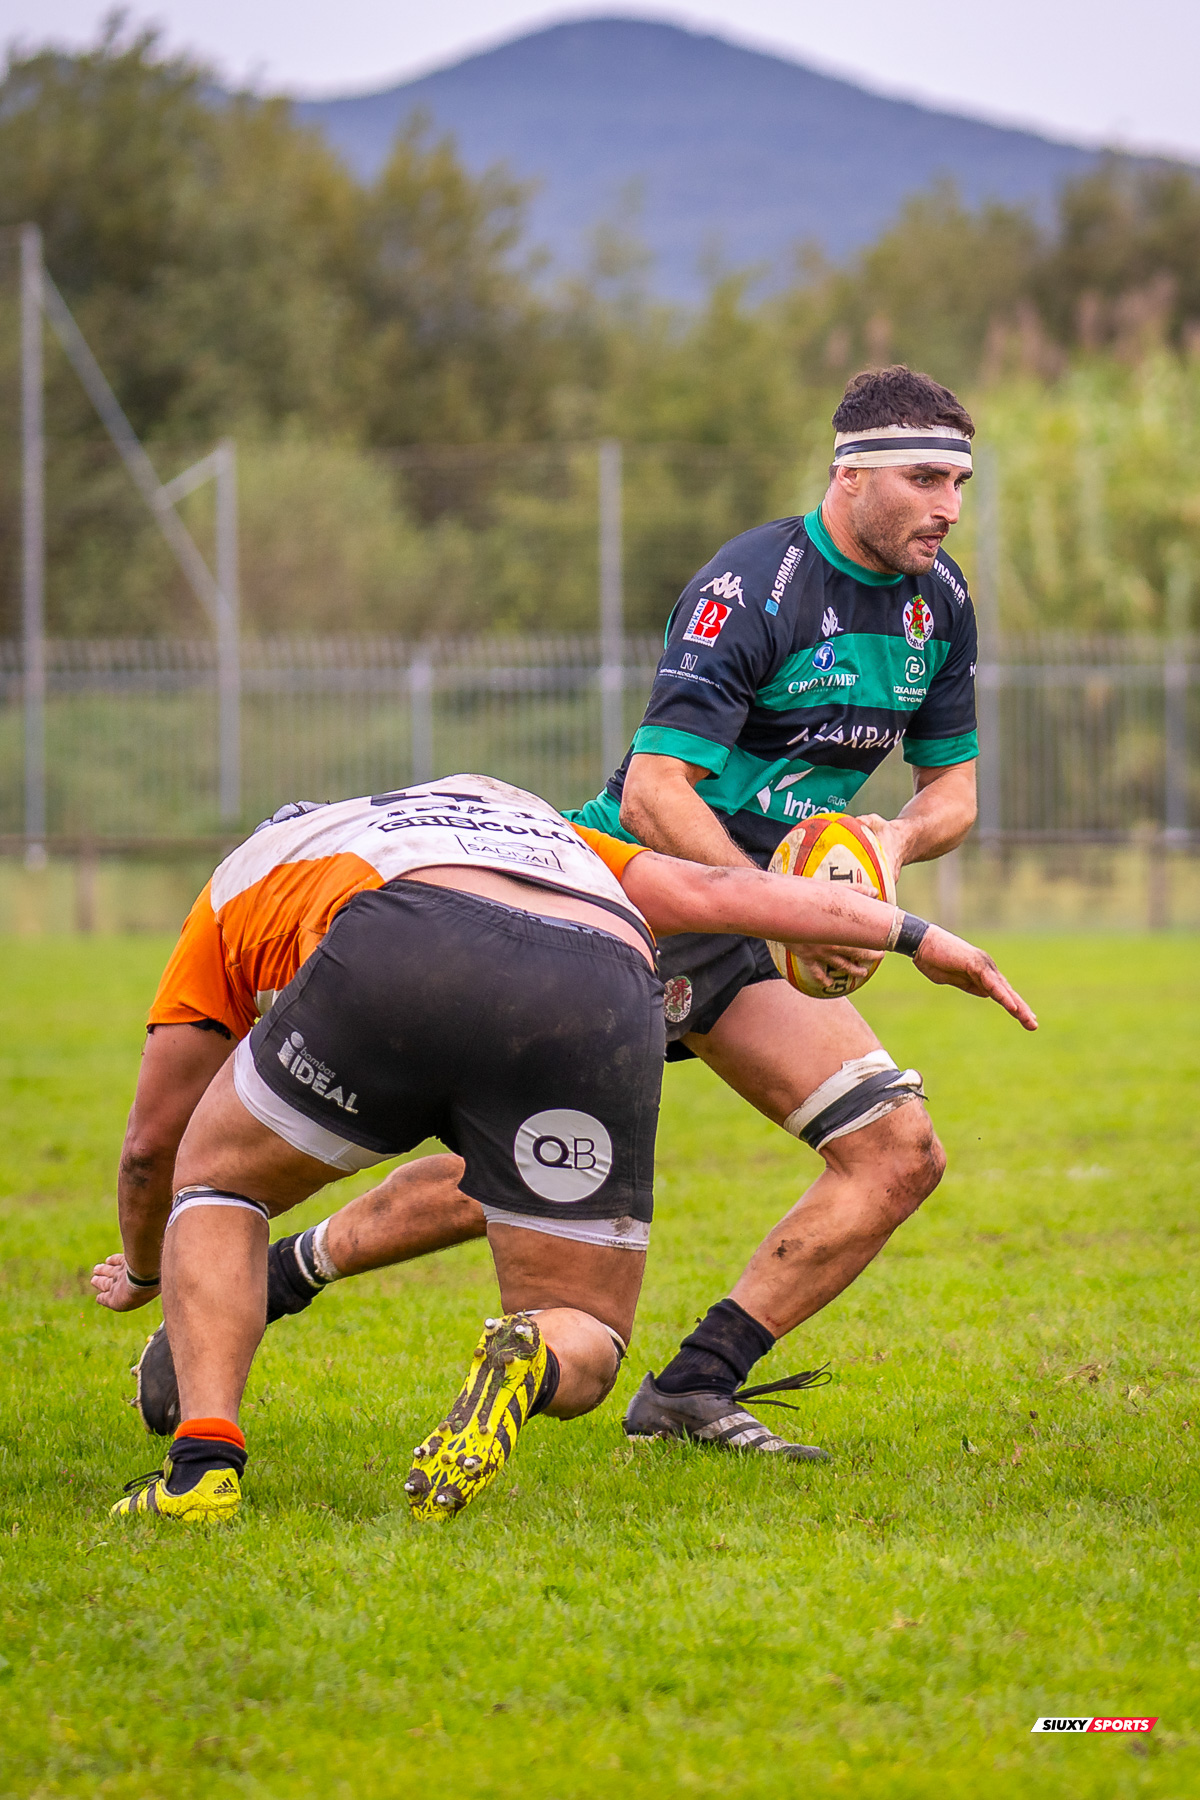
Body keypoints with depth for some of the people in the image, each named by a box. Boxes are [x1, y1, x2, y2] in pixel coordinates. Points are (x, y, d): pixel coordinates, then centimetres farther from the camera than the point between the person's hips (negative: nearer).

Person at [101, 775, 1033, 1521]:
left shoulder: (247, 872, 39)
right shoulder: (537, 829, 45)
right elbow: (715, 890, 31)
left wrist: (141, 1271, 64)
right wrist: (912, 932, 37)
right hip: (605, 997, 2)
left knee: (219, 1181, 27)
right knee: (586, 1353, 19)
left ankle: (204, 1462, 6)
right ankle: (534, 1359, -18)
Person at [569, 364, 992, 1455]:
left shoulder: (940, 599, 5)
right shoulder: (753, 587, -19)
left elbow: (952, 790, 13)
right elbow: (654, 796, -25)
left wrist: (895, 840, -10)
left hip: (749, 938, 8)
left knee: (900, 1156, -4)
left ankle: (693, 1392, -2)